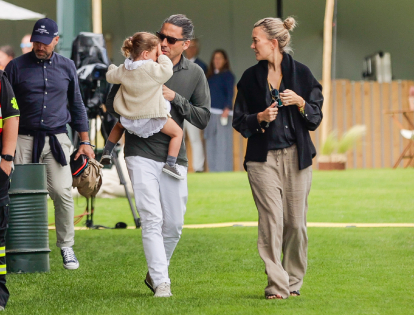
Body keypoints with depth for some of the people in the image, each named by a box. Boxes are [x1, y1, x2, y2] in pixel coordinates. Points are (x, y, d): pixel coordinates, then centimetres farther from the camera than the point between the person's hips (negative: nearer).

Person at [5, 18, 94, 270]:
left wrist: (85, 141, 15)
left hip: (57, 139, 1)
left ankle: (66, 247, 3)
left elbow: (76, 105, 18)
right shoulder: (16, 67, 3)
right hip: (24, 139, -1)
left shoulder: (67, 67, 10)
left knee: (63, 192, -10)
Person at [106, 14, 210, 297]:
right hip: (141, 154, -3)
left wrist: (175, 98, -11)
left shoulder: (194, 74, 5)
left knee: (174, 225, 6)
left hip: (174, 157, 3)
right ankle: (161, 283, -14)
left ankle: (155, 274, 27)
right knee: (152, 219, -12)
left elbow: (203, 118, 2)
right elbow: (112, 104, 5)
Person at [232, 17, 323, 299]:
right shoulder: (251, 77, 7)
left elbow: (316, 119, 5)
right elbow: (239, 121, 9)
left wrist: (300, 103, -14)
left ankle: (294, 282, 15)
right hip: (263, 158, 0)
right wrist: (260, 117, -10)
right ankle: (277, 285, -8)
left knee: (296, 223, 0)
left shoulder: (301, 73, 3)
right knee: (271, 221, -9)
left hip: (296, 157, 0)